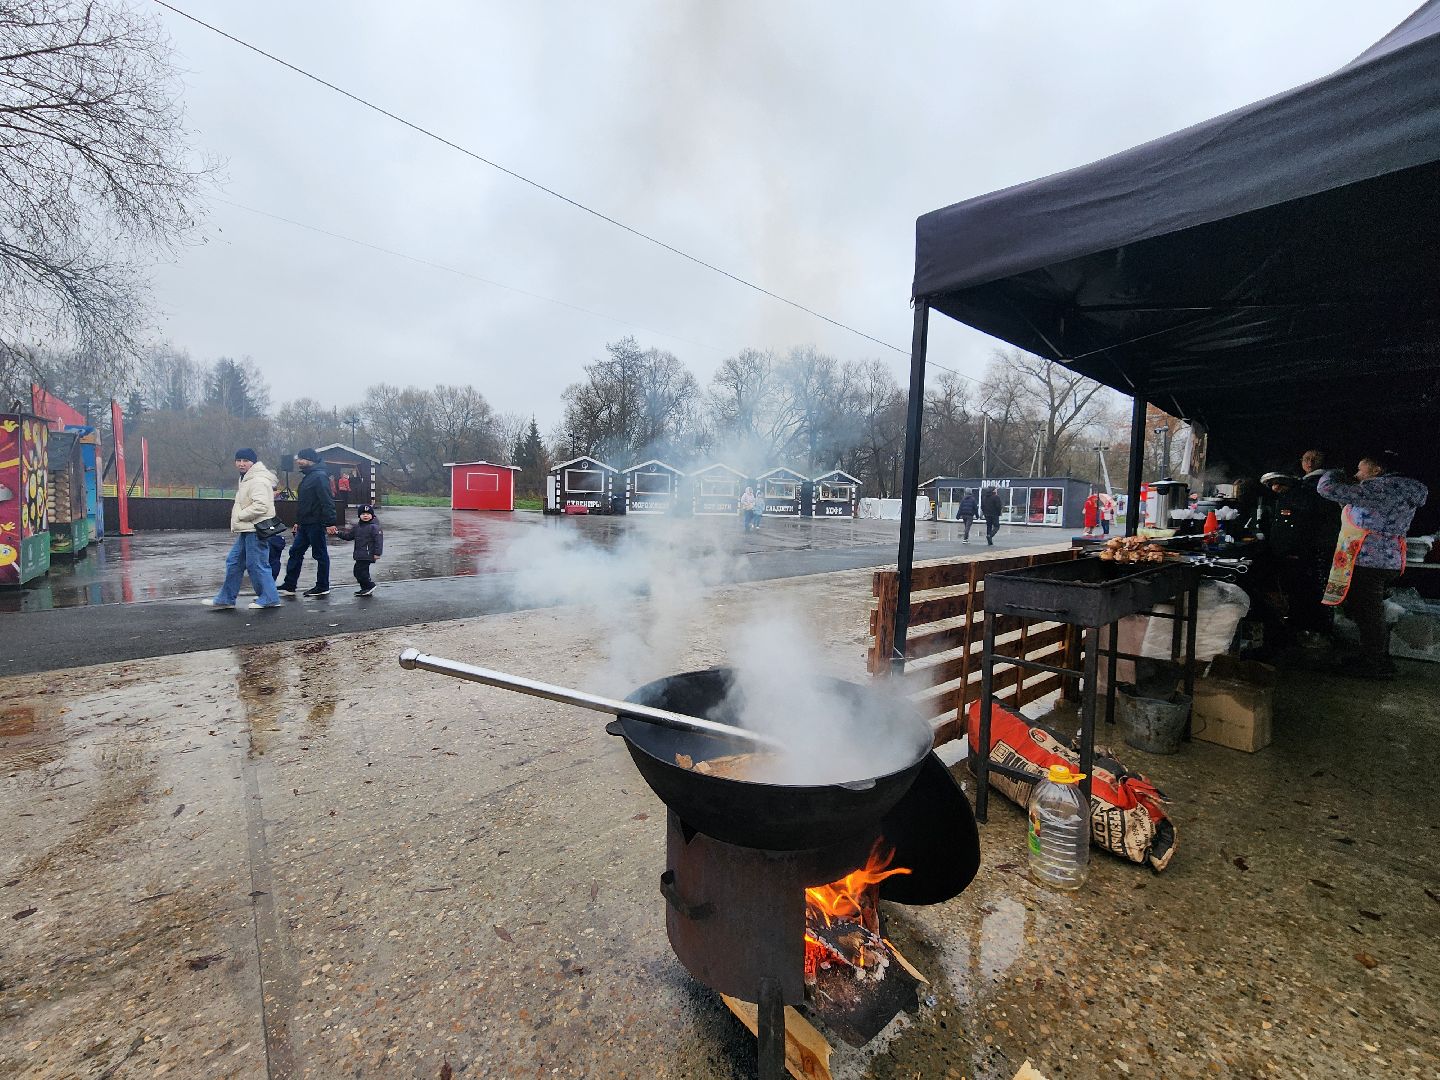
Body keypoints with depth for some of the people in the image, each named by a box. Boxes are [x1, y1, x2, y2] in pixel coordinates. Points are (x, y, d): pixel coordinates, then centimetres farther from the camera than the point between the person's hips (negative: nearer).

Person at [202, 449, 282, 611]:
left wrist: (239, 515, -15)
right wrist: (238, 524, 16)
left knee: (256, 564, -5)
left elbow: (261, 506, -28)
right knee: (234, 562, 14)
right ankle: (226, 599, 23)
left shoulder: (259, 481, -17)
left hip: (256, 530, -11)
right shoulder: (246, 479, 18)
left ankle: (269, 599, 5)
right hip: (246, 530, 11)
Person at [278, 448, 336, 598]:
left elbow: (327, 501, -22)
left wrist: (330, 522, -27)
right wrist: (298, 522, 25)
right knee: (295, 552, 12)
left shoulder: (319, 477, -14)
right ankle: (289, 586, 18)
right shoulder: (308, 477, 18)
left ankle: (323, 587, 8)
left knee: (320, 555, -1)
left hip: (316, 524, -10)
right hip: (305, 525, 10)